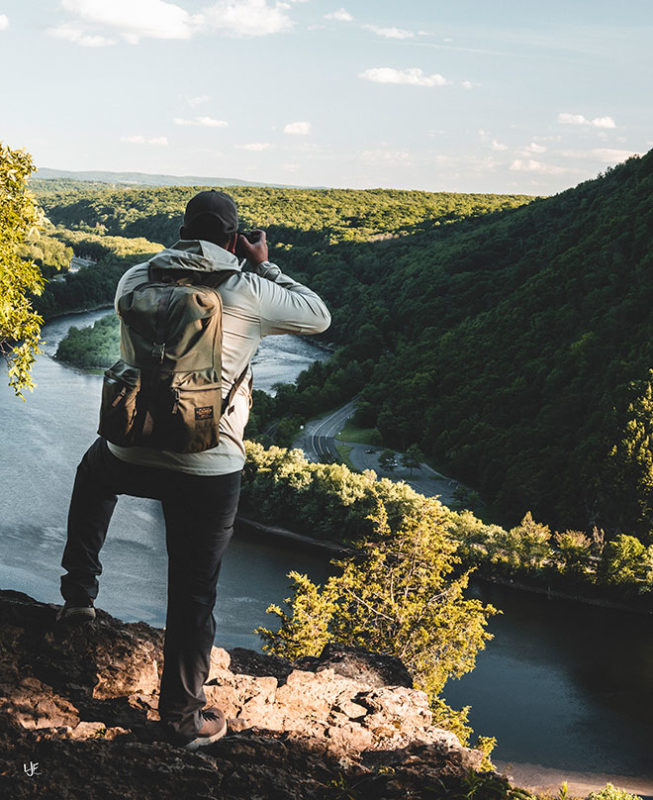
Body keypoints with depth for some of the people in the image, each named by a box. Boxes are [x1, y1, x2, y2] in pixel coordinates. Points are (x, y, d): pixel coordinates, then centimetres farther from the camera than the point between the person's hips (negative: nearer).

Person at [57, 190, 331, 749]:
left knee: (94, 470, 39)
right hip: (210, 471, -3)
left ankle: (80, 592, 39)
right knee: (194, 593, 12)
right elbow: (319, 317, 5)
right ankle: (184, 716, 27)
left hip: (133, 457, 3)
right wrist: (265, 267, 12)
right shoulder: (248, 291, -9)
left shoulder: (135, 280, 2)